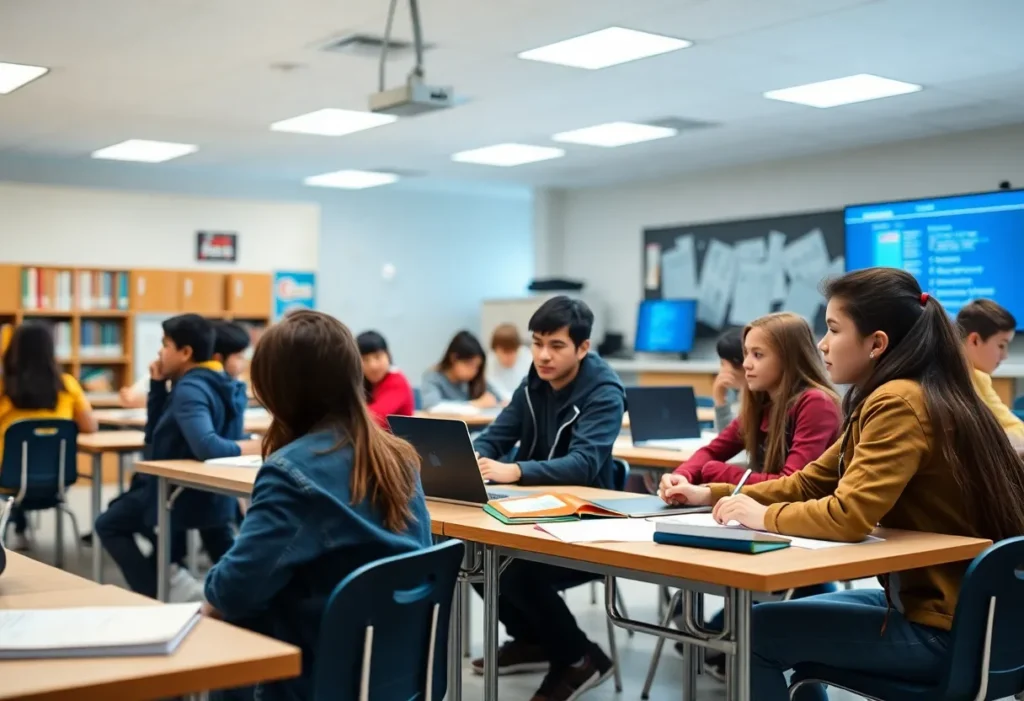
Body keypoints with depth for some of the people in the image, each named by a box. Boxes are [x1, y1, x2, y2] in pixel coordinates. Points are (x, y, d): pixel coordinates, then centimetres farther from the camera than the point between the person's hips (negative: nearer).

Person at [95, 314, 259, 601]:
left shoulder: (189, 390, -24)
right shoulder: (216, 385, 5)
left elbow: (206, 448, -41)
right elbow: (155, 434, 10)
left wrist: (251, 446, -28)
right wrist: (157, 385, 0)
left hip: (179, 494, -9)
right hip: (211, 493, 9)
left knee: (108, 524, 13)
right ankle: (171, 573, 23)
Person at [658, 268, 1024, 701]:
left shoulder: (899, 404, -22)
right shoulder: (896, 398, 8)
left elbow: (848, 516, -30)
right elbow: (810, 482, 14)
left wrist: (763, 516, -12)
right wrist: (709, 495, 7)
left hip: (942, 628, -9)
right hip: (930, 601, 9)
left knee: (754, 632, -1)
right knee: (784, 619, 23)